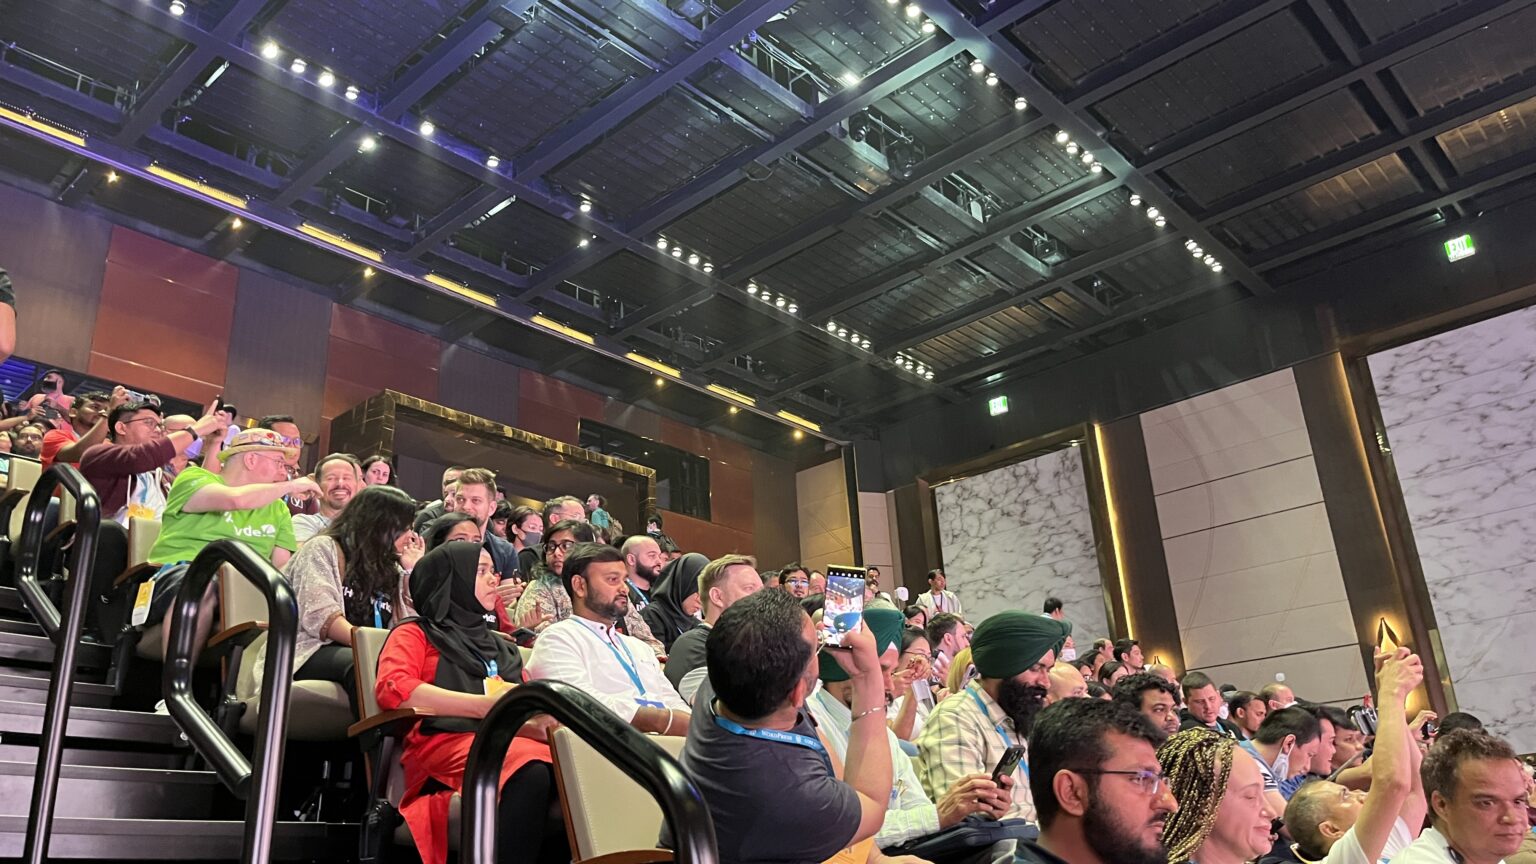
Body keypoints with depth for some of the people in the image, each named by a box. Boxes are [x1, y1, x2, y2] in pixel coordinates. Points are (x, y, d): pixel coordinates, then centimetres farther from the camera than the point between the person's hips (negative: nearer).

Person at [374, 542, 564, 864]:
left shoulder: (502, 647, 32)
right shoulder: (416, 633, 17)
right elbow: (392, 690, -5)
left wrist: (540, 723, -6)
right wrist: (486, 705, -12)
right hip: (445, 743, -4)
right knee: (531, 773, -39)